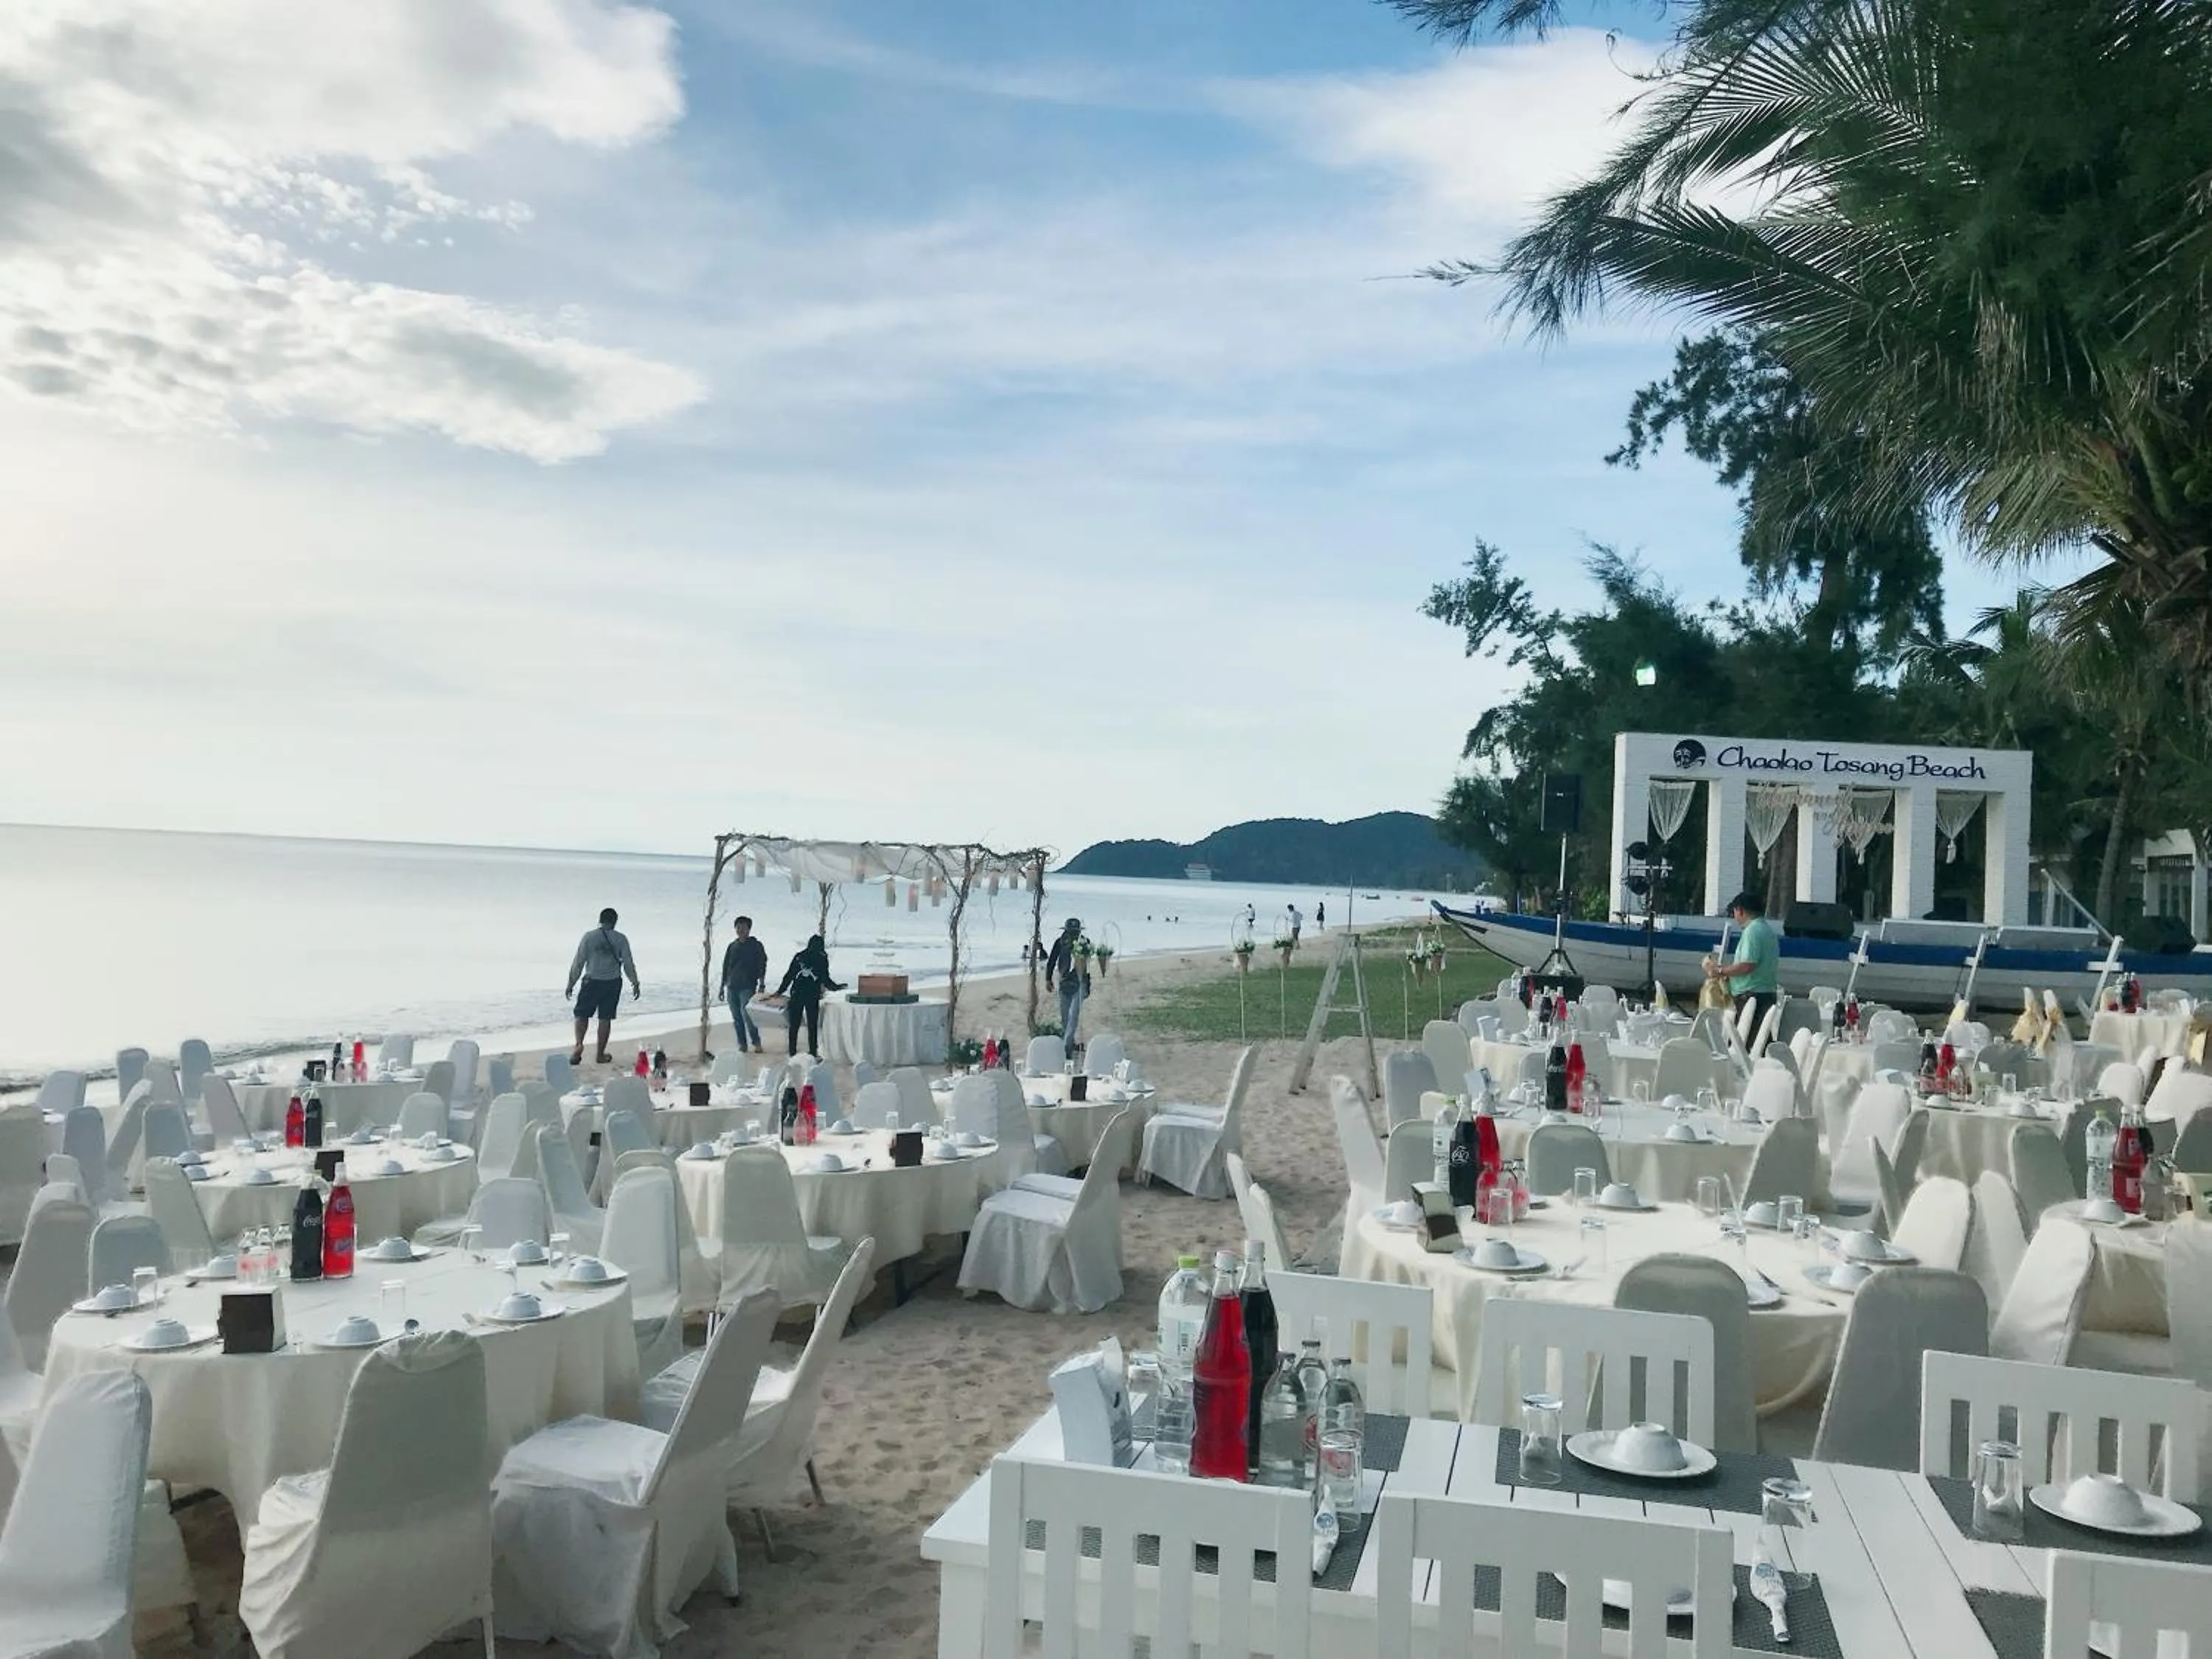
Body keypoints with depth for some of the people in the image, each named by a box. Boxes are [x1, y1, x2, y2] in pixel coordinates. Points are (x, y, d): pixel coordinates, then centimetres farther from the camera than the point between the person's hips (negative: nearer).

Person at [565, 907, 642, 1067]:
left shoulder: (589, 937, -5)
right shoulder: (621, 939, -3)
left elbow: (578, 963, -3)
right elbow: (628, 964, 0)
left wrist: (571, 984, 4)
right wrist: (635, 983, 11)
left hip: (592, 981, -1)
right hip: (613, 983, 1)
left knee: (582, 1014, 11)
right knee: (605, 1019, 7)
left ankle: (579, 1044, -11)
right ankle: (601, 1055, 12)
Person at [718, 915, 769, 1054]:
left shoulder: (756, 946, 3)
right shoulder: (732, 946, 15)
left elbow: (762, 966, -1)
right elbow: (725, 967, 18)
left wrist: (761, 985, -9)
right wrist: (722, 987, 15)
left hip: (748, 987, -5)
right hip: (732, 987, 5)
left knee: (746, 1015, -15)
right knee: (737, 1019, 4)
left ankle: (756, 1043, -5)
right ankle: (742, 1044, 9)